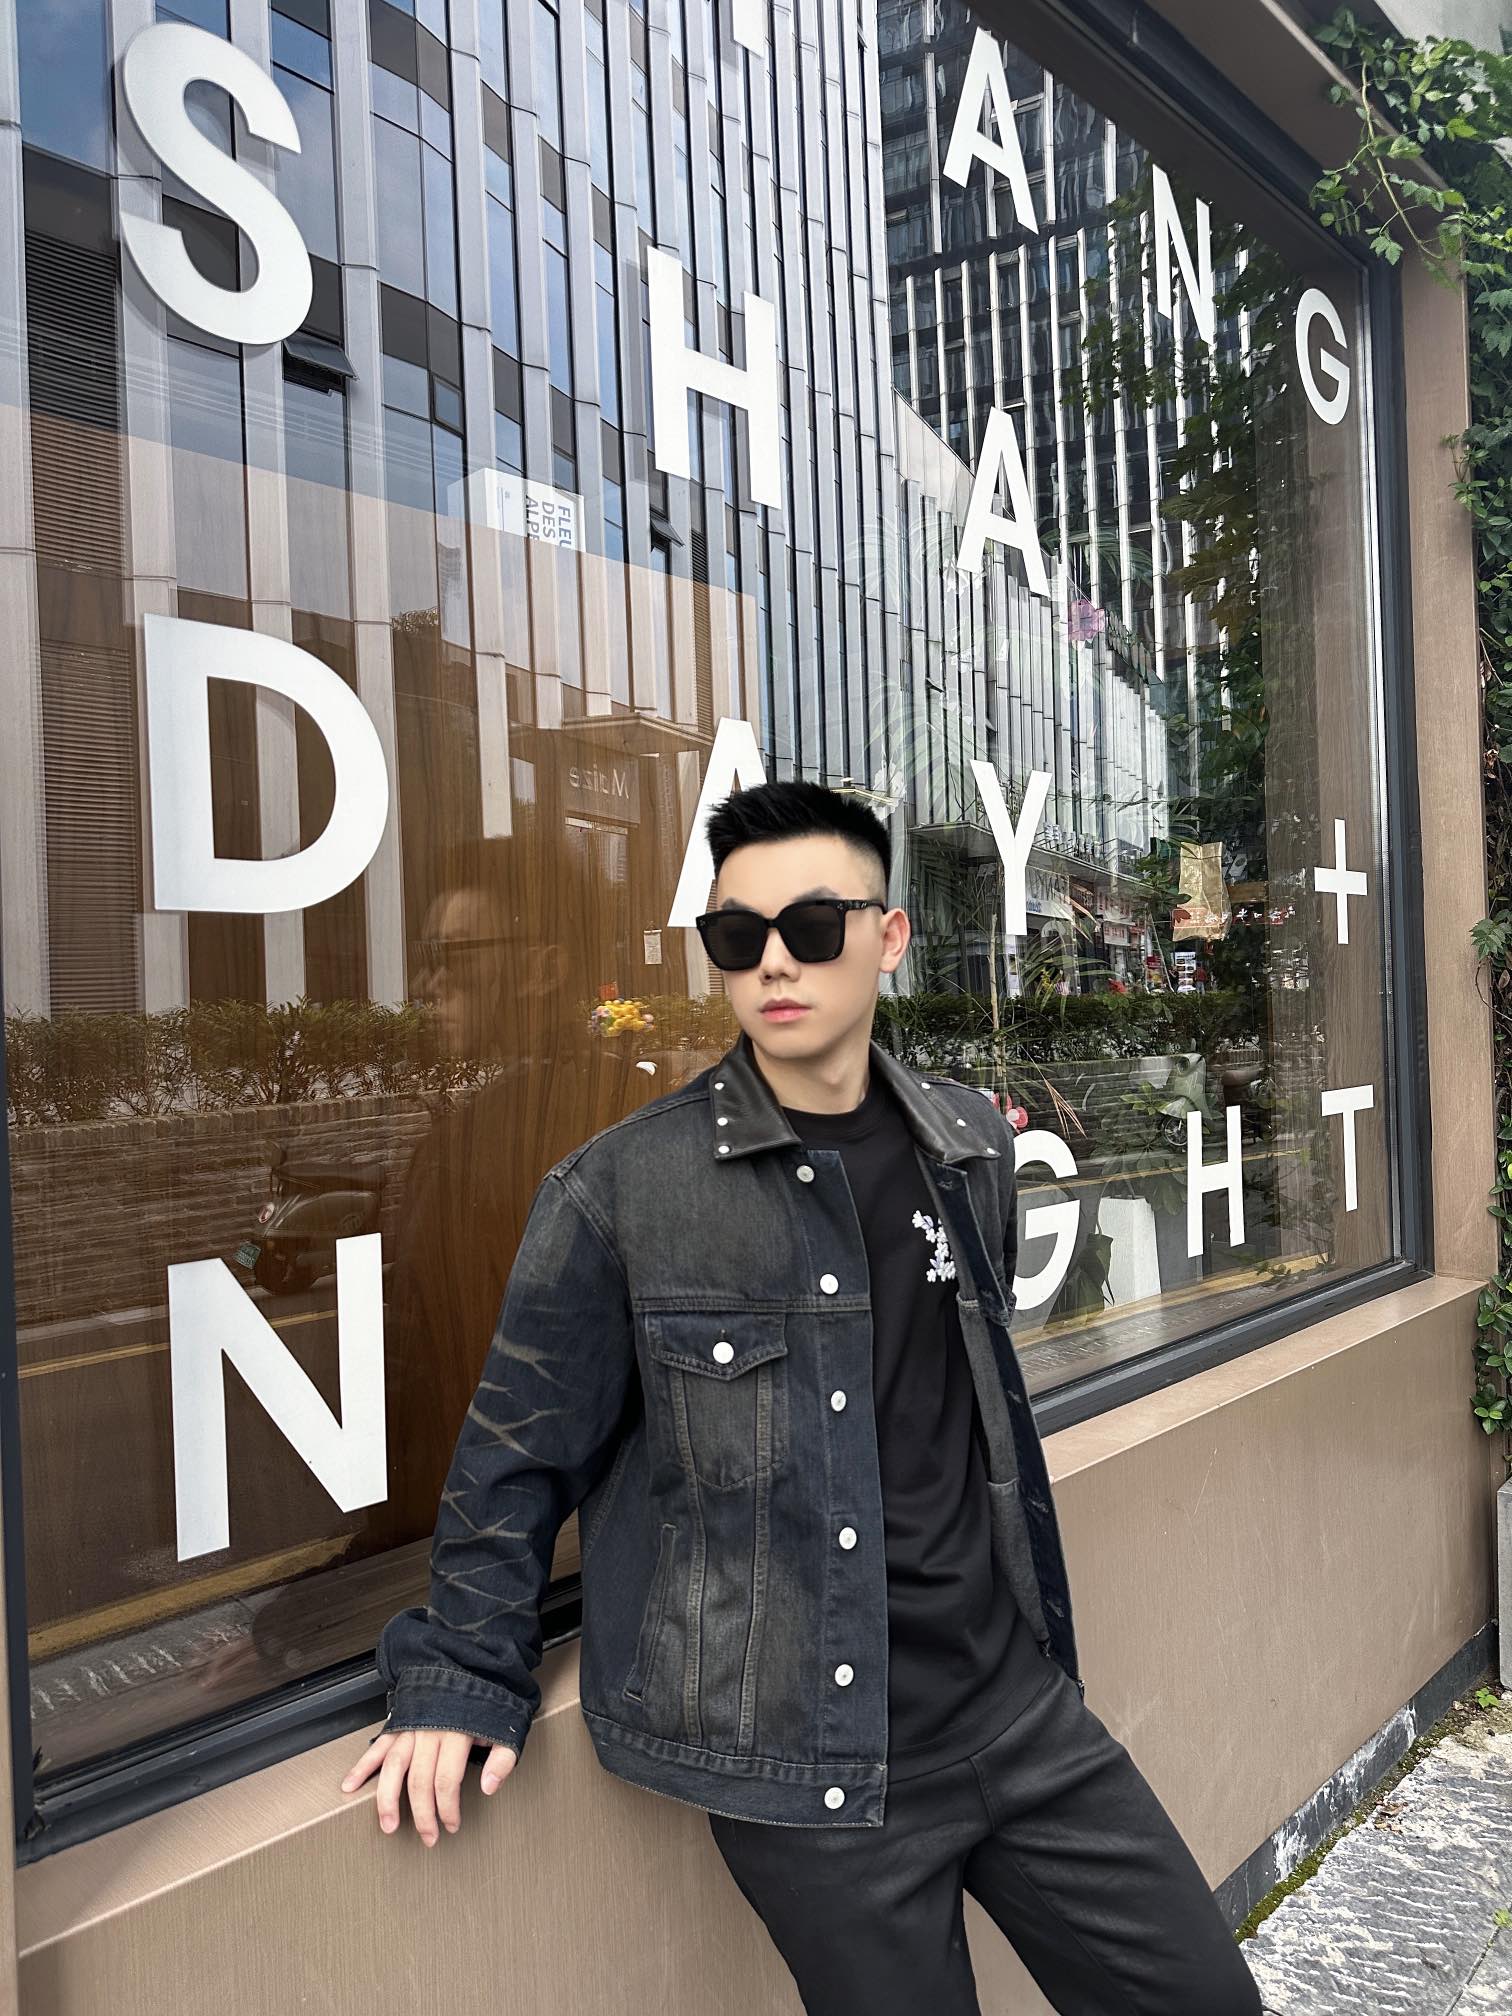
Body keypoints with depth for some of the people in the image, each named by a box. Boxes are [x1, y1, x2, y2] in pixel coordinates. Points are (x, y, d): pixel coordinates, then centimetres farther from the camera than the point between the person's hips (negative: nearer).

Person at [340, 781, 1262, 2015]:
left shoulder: (971, 1146, 3)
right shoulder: (620, 1194, -12)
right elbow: (521, 1455, -2)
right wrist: (463, 1679, -2)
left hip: (1017, 1706, 5)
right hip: (809, 1762, -5)